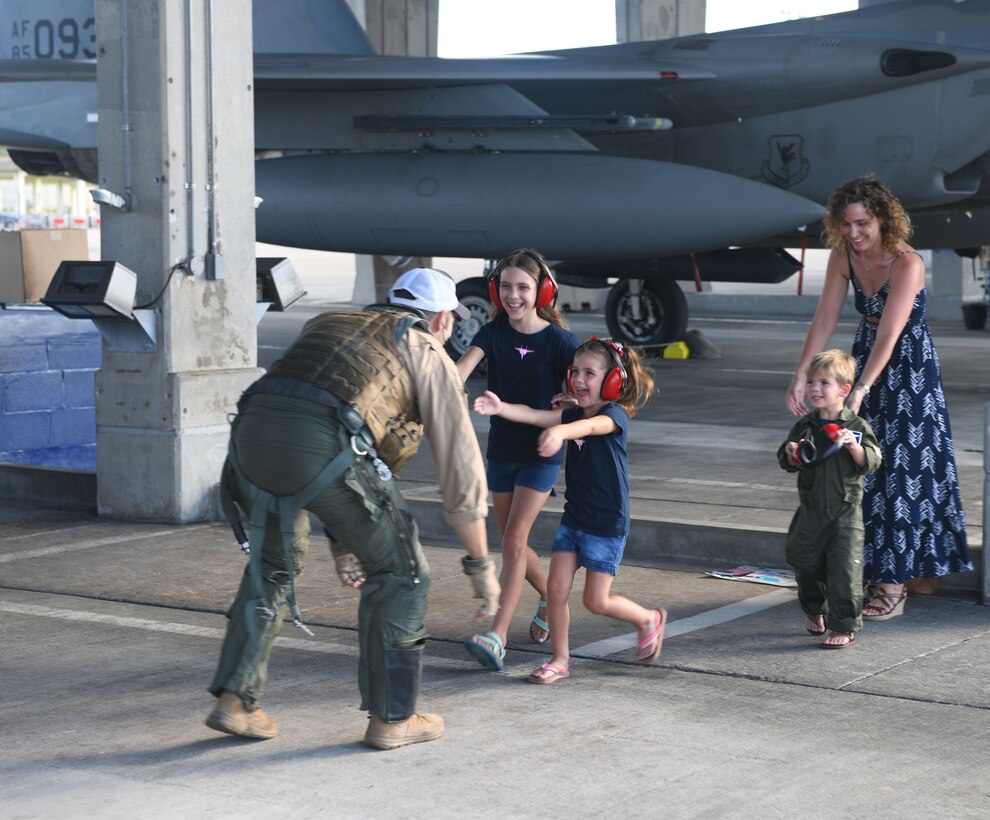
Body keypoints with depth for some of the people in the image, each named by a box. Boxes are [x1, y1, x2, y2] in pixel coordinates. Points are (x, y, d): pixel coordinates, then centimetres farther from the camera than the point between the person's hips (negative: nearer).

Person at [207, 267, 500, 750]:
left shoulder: (326, 326, 39)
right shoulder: (431, 357, 22)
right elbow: (461, 469, 19)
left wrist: (342, 535, 51)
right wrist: (480, 563, 28)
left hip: (253, 435, 6)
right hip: (325, 450, -5)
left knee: (272, 561, 31)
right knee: (398, 570, 15)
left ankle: (235, 700, 24)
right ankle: (391, 718, 19)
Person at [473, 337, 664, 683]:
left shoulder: (615, 414, -16)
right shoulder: (572, 413, 3)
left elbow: (591, 425, -39)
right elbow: (536, 416, -14)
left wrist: (560, 432, -62)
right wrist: (500, 408, -34)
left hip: (607, 523, -6)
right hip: (573, 517, 6)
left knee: (596, 600, 1)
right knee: (556, 589, -1)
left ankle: (649, 620, 28)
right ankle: (560, 661, 13)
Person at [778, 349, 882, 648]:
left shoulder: (857, 426, -5)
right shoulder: (804, 426, 5)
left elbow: (871, 463, -9)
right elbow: (788, 463, 9)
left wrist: (853, 446, -25)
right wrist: (791, 453, -12)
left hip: (845, 510, -4)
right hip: (811, 509, 4)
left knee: (844, 567, -8)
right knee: (805, 562, 12)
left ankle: (844, 626, 1)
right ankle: (814, 610, 38)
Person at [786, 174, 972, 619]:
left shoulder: (907, 263, -25)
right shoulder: (843, 256, -7)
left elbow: (889, 335, -31)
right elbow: (824, 321, -6)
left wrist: (859, 391, -38)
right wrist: (800, 377, -14)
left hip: (909, 370, -6)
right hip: (866, 360, 6)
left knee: (903, 470, -4)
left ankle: (893, 585, 0)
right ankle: (870, 572, 16)